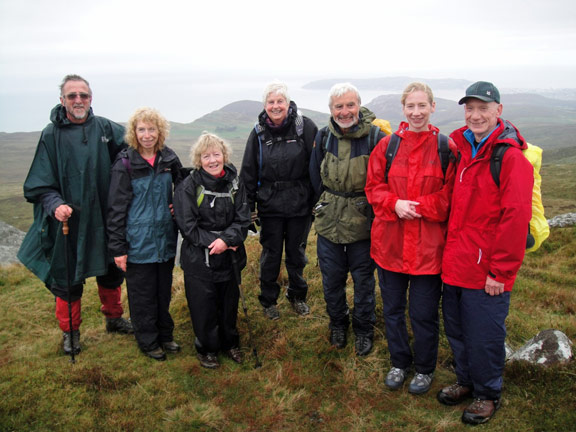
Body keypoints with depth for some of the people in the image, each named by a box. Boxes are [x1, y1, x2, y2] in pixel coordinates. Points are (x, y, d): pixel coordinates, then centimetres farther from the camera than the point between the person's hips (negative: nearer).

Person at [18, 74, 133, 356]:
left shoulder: (106, 128, 0)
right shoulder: (52, 135, -7)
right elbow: (40, 184, -7)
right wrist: (55, 205, -24)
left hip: (104, 219, 3)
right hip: (69, 220, -3)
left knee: (111, 272, 18)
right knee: (68, 279, 8)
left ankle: (114, 318, 41)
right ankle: (70, 331, 30)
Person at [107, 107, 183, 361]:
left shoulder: (169, 160, 2)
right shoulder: (125, 164, -10)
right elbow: (116, 208, -8)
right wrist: (117, 247, -10)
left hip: (166, 239, 4)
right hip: (138, 242, -4)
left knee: (164, 290, 16)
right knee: (142, 294, 8)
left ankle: (165, 335, 34)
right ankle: (148, 341, 25)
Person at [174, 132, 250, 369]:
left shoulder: (235, 183, 0)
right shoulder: (188, 186, -10)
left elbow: (243, 220, -3)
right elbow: (187, 225, -12)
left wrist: (226, 239, -20)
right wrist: (213, 242, -18)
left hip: (230, 257, 3)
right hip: (198, 259, -3)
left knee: (229, 303, 16)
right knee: (203, 307, 7)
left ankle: (230, 343, 37)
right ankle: (207, 349, 28)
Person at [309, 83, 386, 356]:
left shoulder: (375, 137, -12)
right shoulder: (323, 137, 0)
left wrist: (368, 204, -5)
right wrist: (328, 203, 6)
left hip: (362, 223, -3)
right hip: (329, 222, 3)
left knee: (363, 279, 11)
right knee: (331, 278, 15)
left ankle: (363, 329, 32)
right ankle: (337, 324, 38)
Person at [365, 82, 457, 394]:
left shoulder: (446, 148, -4)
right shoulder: (387, 145, 3)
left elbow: (450, 195, -6)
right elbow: (374, 187, 4)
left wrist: (416, 206, -18)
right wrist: (395, 204, -15)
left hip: (428, 245, -2)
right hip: (389, 242, 3)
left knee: (424, 313, 8)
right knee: (392, 308, 16)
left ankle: (425, 369, 33)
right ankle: (399, 362, 38)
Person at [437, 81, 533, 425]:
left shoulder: (511, 158, -14)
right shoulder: (462, 149, 10)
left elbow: (516, 217, -18)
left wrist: (500, 271, -17)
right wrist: (451, 249, 12)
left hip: (487, 272, -7)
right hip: (456, 265, 7)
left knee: (483, 338, 7)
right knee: (456, 331, 19)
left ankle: (488, 394, 30)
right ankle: (467, 381, 41)